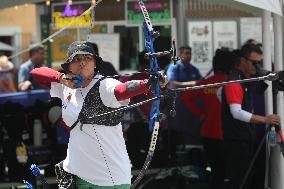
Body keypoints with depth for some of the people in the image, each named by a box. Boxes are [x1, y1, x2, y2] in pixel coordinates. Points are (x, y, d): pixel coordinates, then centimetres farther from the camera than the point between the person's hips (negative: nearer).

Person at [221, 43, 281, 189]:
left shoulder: (251, 78, 13)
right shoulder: (234, 81, -17)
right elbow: (237, 112, -28)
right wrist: (264, 119, -35)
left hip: (247, 137, 9)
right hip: (236, 139, -9)